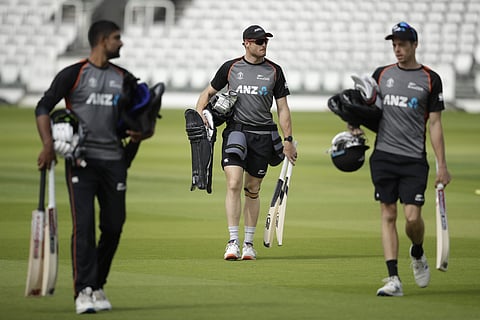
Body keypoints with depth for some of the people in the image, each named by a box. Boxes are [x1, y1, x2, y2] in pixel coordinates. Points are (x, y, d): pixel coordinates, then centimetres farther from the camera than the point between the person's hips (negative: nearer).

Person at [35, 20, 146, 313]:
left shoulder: (124, 78, 14)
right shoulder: (73, 74, -1)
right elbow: (43, 108, -2)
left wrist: (139, 134, -2)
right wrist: (49, 145, -16)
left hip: (114, 161, 5)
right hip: (81, 160, -5)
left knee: (114, 226, 4)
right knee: (83, 225, -12)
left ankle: (98, 286, 20)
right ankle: (84, 292, -14)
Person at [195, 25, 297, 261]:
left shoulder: (274, 71, 7)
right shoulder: (230, 68, 5)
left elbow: (282, 108, 9)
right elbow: (209, 92, 16)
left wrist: (288, 140, 4)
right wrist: (199, 112, -4)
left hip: (263, 135, 1)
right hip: (235, 131, -1)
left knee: (252, 190, 7)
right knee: (233, 184, -16)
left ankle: (249, 243, 18)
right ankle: (233, 242, -15)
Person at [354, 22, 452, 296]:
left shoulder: (430, 79, 1)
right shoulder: (381, 74, 10)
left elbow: (435, 124, 1)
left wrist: (442, 166, -3)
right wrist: (356, 125, -1)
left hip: (414, 160, -3)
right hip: (383, 157, 3)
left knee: (413, 216, -10)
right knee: (388, 215, 0)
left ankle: (418, 253, 23)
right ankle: (394, 279, 0)